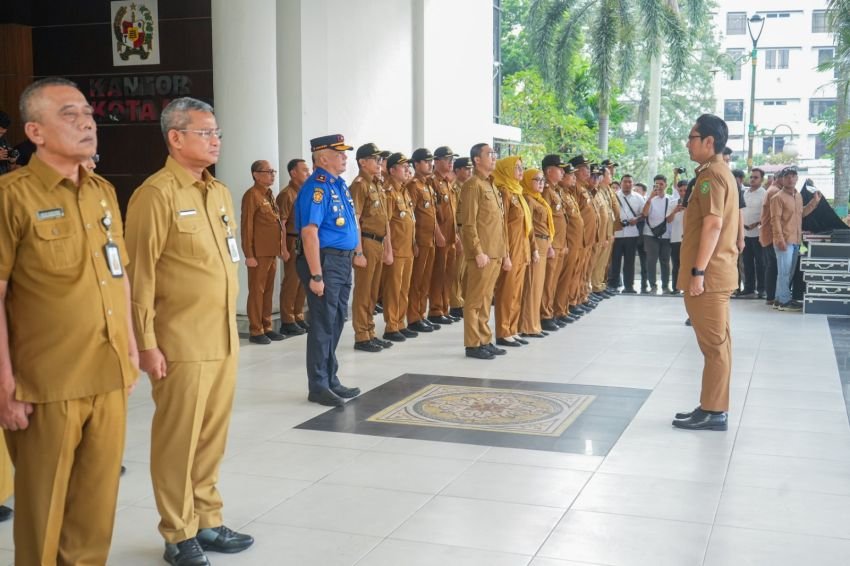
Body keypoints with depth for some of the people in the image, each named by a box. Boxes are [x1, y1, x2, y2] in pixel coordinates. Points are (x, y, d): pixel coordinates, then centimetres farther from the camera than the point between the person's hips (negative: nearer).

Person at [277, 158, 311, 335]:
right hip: (293, 243, -8)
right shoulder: (287, 194, -10)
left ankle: (298, 317, 21)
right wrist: (283, 248, -20)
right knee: (291, 283, -3)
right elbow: (281, 223, -15)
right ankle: (287, 322, 2)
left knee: (303, 283, 12)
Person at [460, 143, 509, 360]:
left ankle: (484, 340, 19)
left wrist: (505, 252, 17)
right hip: (482, 253, -9)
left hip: (495, 253, 9)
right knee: (475, 300, -3)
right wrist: (478, 251, -21)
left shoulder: (491, 186, 19)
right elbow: (469, 223, -16)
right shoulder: (473, 185, -10)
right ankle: (473, 344, 2)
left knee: (486, 299, 13)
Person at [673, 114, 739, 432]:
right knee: (717, 342, 12)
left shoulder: (711, 174, -14)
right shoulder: (721, 172, 18)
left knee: (713, 344, -5)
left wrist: (698, 271, -23)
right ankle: (715, 408, 18)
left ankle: (713, 412, 0)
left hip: (708, 273, -10)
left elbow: (713, 224, -22)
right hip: (717, 271, 10)